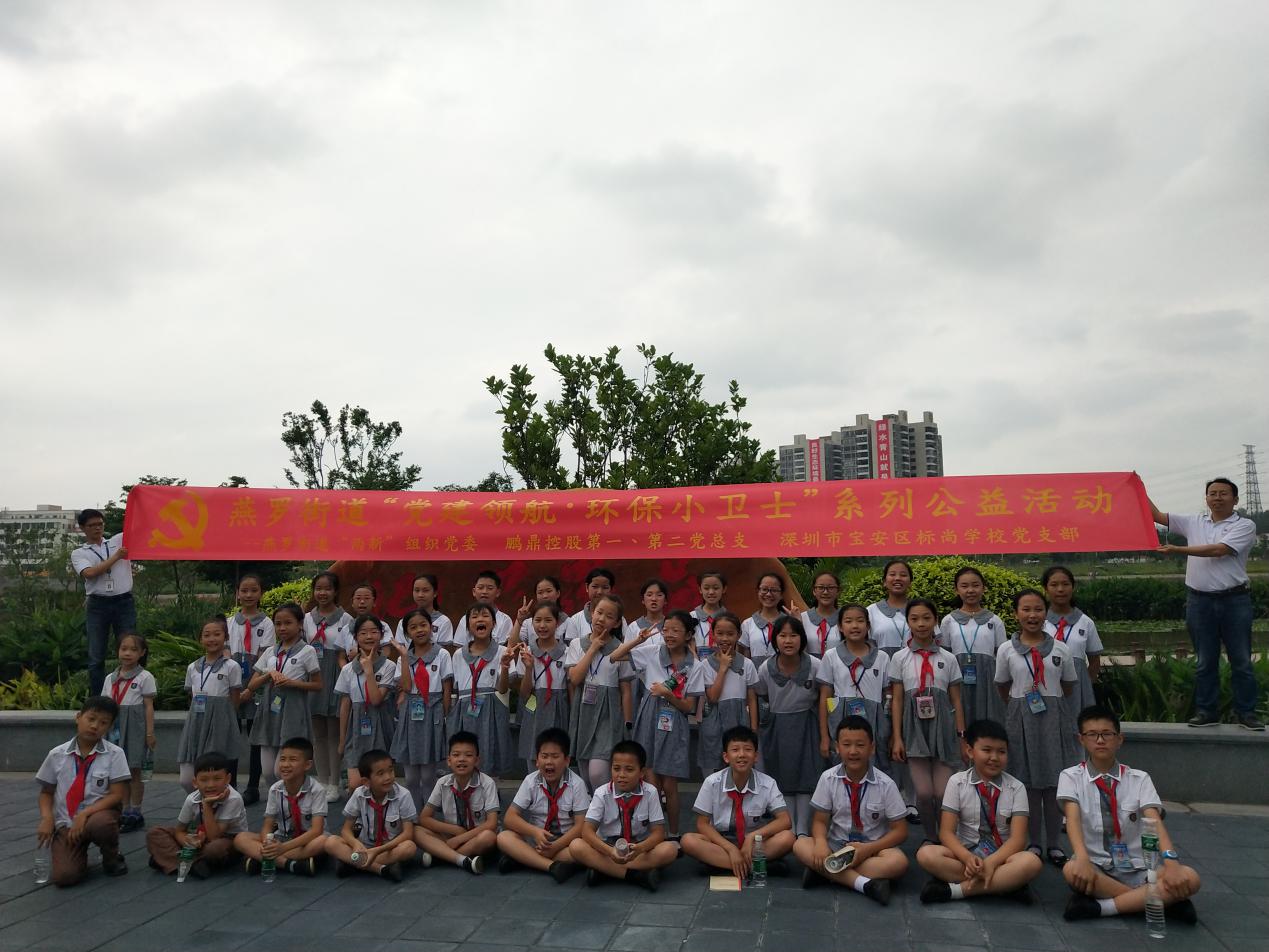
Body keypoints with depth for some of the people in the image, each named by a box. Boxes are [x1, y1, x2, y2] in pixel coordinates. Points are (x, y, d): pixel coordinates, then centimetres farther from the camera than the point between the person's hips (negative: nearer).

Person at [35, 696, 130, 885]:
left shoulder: (114, 754, -7)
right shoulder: (57, 755, 0)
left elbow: (117, 795, -10)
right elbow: (46, 792, 9)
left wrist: (85, 814, -21)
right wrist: (47, 818, -9)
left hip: (99, 814, -1)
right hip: (65, 822, 1)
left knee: (102, 823, -38)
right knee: (64, 876, -23)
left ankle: (111, 858, -4)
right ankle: (78, 853, 15)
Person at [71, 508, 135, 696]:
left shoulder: (120, 540, 12)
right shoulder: (78, 554, 8)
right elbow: (90, 573, -10)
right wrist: (116, 557, -6)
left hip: (124, 603, 1)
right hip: (98, 605, 0)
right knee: (96, 657, 3)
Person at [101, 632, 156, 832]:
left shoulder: (144, 677, -5)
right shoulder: (111, 678, 8)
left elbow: (148, 706, -6)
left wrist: (150, 733, -10)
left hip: (134, 727, -5)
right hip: (115, 727, 5)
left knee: (134, 772, 1)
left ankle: (135, 813, 10)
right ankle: (125, 812, 20)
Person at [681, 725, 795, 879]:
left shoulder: (767, 784, -8)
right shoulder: (712, 783, -9)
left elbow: (785, 821, -11)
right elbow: (702, 824, -7)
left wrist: (753, 836, -23)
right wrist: (731, 849, -20)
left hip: (755, 844, 0)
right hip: (721, 843, 1)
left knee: (787, 837, -27)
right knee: (688, 841, -30)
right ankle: (754, 866, -29)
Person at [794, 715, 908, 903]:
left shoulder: (885, 785, -8)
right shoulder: (828, 778, -5)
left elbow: (900, 831, -4)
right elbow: (820, 821, 1)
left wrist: (868, 849, -20)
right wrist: (821, 842, -23)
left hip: (873, 847, -1)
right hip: (837, 845, 1)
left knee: (898, 861, -34)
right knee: (801, 846, -26)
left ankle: (827, 872, -26)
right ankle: (864, 883, -32)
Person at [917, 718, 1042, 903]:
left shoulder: (1016, 788, -1)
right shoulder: (957, 782, -2)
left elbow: (1018, 838, -10)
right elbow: (946, 832, -7)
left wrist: (991, 862, -27)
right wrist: (967, 858, -27)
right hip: (966, 852, 0)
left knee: (1032, 862, -33)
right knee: (926, 854, -29)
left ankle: (957, 889, -27)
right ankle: (1005, 885, -26)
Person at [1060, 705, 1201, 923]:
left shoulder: (1139, 779, 4)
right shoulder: (1071, 777, -1)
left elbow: (1155, 821, -12)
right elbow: (1072, 818, -17)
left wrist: (1170, 861, -32)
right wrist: (1083, 859, -36)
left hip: (1135, 868, 2)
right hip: (1095, 866, -1)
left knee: (1190, 879, -25)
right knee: (1071, 870, -36)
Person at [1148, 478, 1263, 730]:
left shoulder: (1245, 526, -2)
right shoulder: (1194, 522, 11)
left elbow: (1218, 550, -16)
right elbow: (1157, 515, 15)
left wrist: (1177, 549, -18)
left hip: (1235, 600, -3)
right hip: (1200, 600, 3)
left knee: (1241, 660, 3)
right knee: (1205, 661, 8)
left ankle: (1246, 712, 13)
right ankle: (1206, 711, 14)